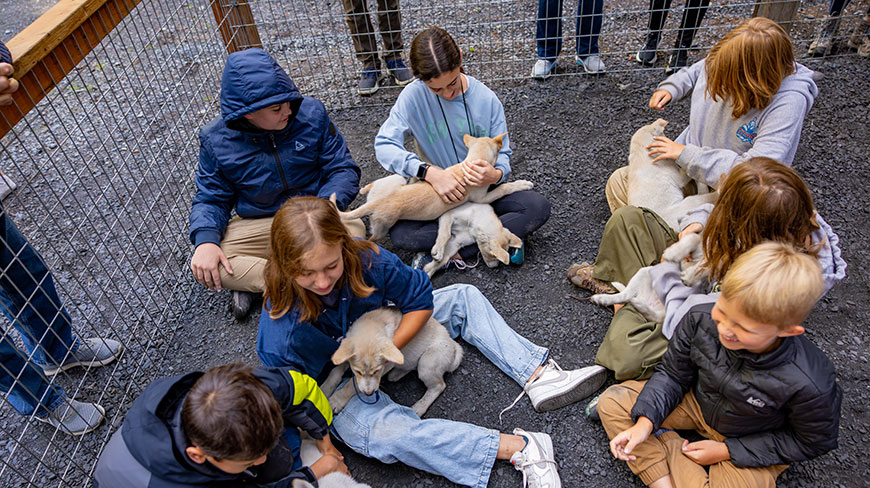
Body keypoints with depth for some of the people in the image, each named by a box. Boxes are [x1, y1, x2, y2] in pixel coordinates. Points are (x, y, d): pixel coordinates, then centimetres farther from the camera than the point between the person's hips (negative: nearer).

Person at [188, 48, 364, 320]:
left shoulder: (311, 113, -9)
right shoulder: (216, 140, -8)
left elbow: (343, 169, -7)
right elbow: (210, 199, 0)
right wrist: (205, 239, -22)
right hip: (257, 224, 1)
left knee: (354, 230, -33)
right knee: (204, 265, -23)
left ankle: (251, 280, -22)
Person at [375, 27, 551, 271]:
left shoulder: (486, 98, -10)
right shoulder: (414, 95, -13)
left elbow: (503, 154, -4)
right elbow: (384, 144, -21)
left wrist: (495, 175, -30)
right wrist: (430, 172, -35)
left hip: (483, 187, 1)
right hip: (439, 192, -1)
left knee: (538, 207, -22)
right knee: (400, 235, -27)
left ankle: (452, 252, -21)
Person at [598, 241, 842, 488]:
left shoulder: (810, 385, -34)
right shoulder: (701, 318, -26)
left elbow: (811, 442, -13)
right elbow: (673, 374, -8)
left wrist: (726, 450, -15)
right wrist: (645, 422, -22)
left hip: (751, 444, -3)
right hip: (697, 400, 4)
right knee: (611, 402, -9)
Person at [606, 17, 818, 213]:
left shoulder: (788, 102, -29)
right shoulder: (726, 59, -11)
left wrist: (685, 154, -30)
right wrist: (669, 88, -5)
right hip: (688, 165, 6)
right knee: (619, 181, 1)